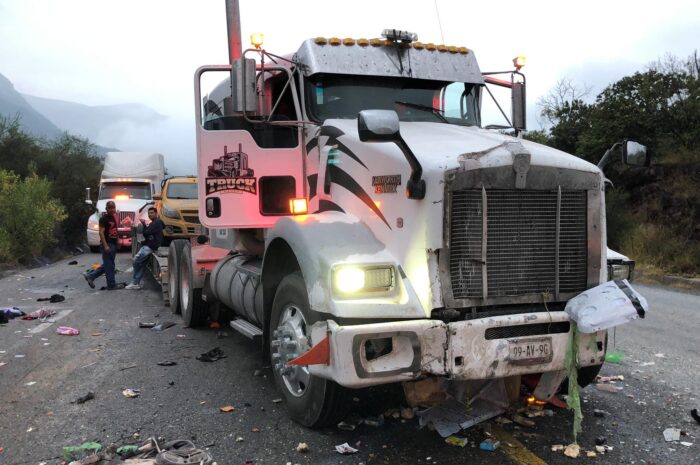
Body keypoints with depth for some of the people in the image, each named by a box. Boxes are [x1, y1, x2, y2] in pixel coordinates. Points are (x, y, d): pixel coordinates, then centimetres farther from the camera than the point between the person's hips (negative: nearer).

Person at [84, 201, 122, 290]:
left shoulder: (114, 217, 13)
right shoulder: (104, 218, -12)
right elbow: (101, 232, -17)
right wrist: (105, 246, -23)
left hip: (113, 243, 9)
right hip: (107, 244, -9)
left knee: (107, 264, 15)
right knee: (109, 265, -2)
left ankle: (90, 276, 22)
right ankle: (111, 285, 5)